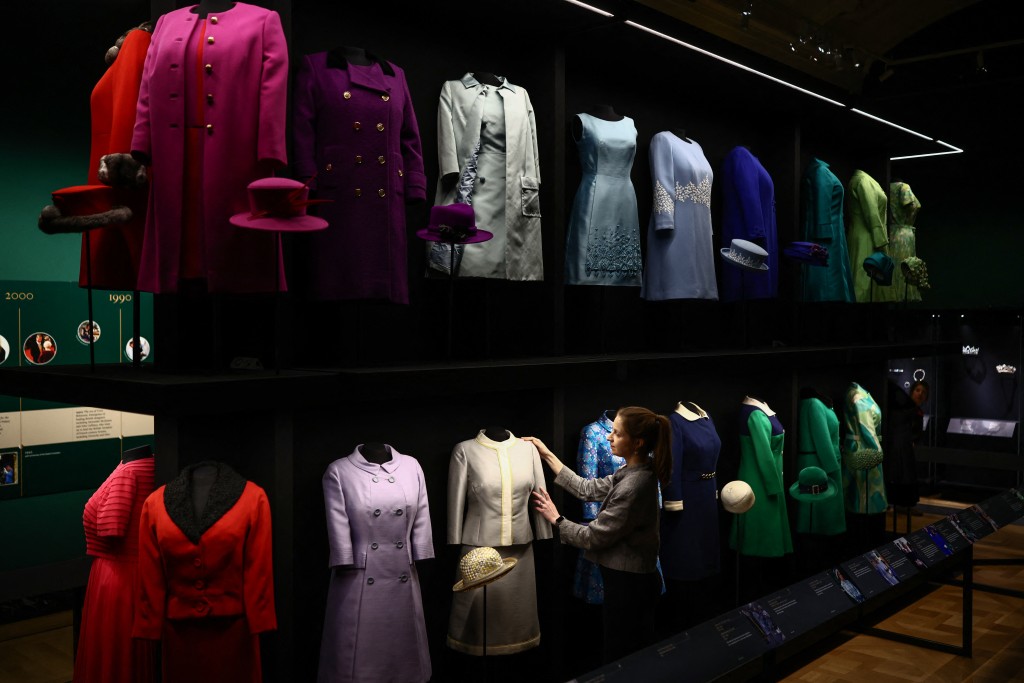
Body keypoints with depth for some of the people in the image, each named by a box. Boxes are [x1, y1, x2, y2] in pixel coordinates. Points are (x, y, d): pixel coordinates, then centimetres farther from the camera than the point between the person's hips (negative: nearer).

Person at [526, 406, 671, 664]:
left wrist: (555, 519, -6)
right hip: (633, 579, 10)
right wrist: (548, 456, 10)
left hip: (628, 584, -9)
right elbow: (588, 489, 10)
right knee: (634, 659, 22)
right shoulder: (633, 473, 3)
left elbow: (593, 537, -21)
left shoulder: (634, 486, -27)